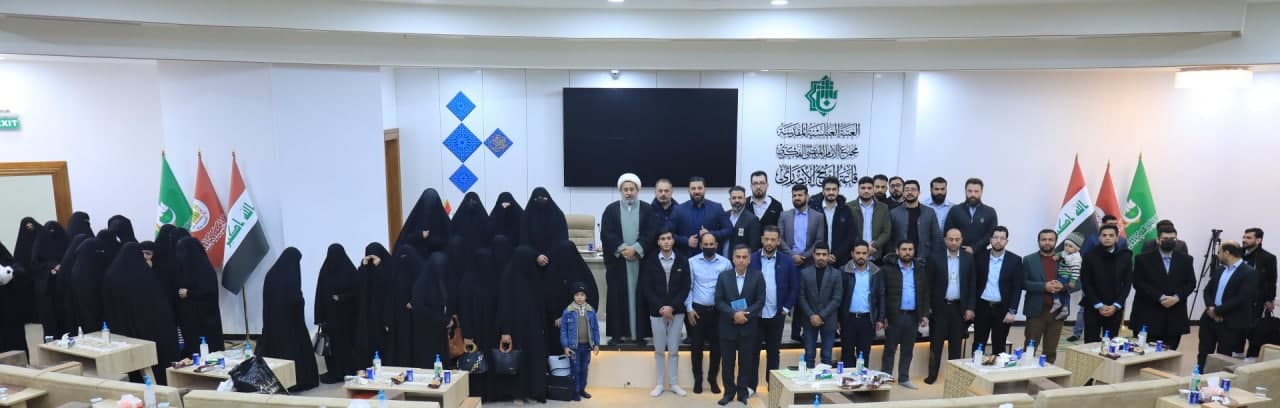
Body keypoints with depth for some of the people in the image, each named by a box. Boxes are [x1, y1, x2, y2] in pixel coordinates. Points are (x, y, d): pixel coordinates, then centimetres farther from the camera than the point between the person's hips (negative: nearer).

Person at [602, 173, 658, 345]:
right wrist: (621, 249, -15)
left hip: (641, 260, 0)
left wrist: (636, 249, -15)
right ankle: (617, 333, 6)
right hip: (617, 261, 0)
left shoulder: (647, 209, 5)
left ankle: (640, 333, 7)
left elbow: (651, 234, -4)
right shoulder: (611, 209, 5)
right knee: (617, 297, 1)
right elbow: (606, 234, -3)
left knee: (639, 296, 1)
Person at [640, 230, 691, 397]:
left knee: (674, 350, 7)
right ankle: (660, 384, 17)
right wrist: (660, 307, -13)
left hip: (676, 311, 0)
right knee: (659, 350, 7)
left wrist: (672, 307, -13)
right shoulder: (650, 260, -1)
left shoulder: (682, 261, 1)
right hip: (656, 311, 0)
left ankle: (674, 383, 17)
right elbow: (646, 288, -4)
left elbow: (685, 287, -2)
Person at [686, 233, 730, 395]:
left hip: (718, 310, 1)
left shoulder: (726, 263, -2)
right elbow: (688, 287, 0)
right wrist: (689, 309, -4)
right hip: (697, 309, 0)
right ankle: (697, 379, 19)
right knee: (696, 346, 6)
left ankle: (712, 378, 22)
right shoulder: (692, 262, -2)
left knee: (717, 346, 7)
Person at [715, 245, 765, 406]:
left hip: (748, 327, -1)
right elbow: (719, 301, -3)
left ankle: (742, 391, 21)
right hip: (728, 326, 1)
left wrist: (745, 315, -16)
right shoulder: (723, 276, 2)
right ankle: (729, 392, 19)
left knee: (746, 361, 7)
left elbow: (760, 301, -4)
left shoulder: (757, 276, -1)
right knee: (727, 361, 6)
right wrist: (734, 314, -17)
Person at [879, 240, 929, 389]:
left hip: (913, 316, 3)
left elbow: (926, 293, 11)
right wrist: (882, 317, -10)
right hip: (894, 316, -3)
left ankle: (904, 378, 21)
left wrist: (925, 314, 4)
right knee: (890, 349, 4)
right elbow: (881, 294, -5)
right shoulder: (888, 269, -4)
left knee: (908, 350, 11)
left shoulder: (921, 270, 8)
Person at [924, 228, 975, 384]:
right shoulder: (936, 258, -2)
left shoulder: (968, 258, 3)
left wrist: (970, 307, -2)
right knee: (936, 342, 5)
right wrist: (927, 306, -6)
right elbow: (930, 283, -2)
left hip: (959, 307, 1)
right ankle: (932, 374, 12)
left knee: (956, 343, 8)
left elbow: (972, 284, 4)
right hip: (940, 306, -1)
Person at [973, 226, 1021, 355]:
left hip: (1002, 309, -1)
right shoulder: (980, 256, 1)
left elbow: (1017, 287, -3)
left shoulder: (1015, 260, -2)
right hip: (982, 307, 1)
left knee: (999, 346, 7)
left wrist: (1012, 311, -10)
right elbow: (974, 282, 4)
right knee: (978, 343, 8)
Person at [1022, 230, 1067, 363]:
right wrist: (1044, 286, -19)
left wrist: (1063, 286, -15)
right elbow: (1023, 283, -5)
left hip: (1057, 311, 2)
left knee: (1051, 351, 9)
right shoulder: (1029, 260, 2)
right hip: (1036, 311, -2)